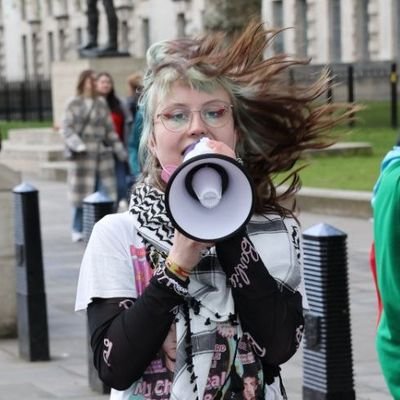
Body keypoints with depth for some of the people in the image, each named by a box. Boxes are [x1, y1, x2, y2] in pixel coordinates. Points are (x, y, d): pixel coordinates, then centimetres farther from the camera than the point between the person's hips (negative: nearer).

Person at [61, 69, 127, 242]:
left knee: (105, 192, -1)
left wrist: (119, 150, 11)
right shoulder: (74, 104, 0)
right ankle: (77, 230, 10)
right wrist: (78, 145, -19)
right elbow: (66, 128, -5)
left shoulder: (101, 103, 12)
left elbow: (109, 130, 15)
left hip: (102, 152, 4)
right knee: (81, 192, -1)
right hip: (82, 154, -3)